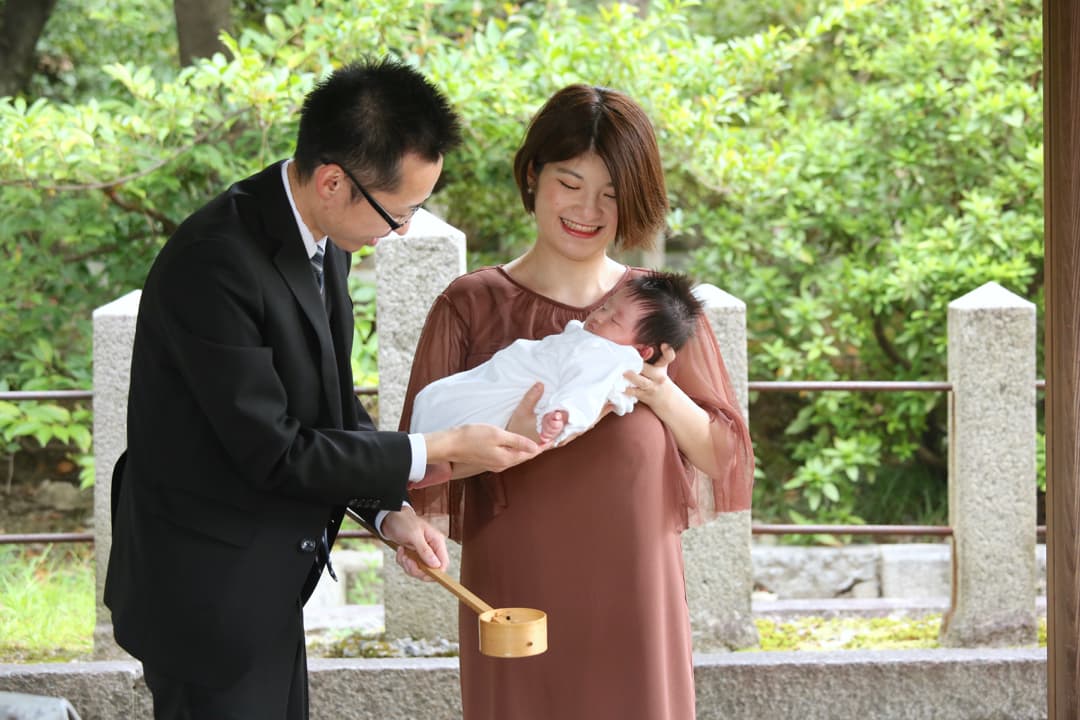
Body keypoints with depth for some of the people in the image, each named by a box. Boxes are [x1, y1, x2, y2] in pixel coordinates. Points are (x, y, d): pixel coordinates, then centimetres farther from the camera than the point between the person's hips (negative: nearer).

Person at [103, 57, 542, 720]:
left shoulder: (322, 242, 2)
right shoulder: (214, 264, -26)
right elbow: (273, 452, -23)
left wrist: (388, 508, -2)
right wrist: (439, 450, -17)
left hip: (269, 589, 9)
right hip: (209, 597, -9)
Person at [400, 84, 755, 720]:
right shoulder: (471, 306, 1)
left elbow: (723, 456, 6)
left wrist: (662, 394, -11)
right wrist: (511, 438, -23)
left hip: (634, 594, 2)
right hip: (516, 593, -1)